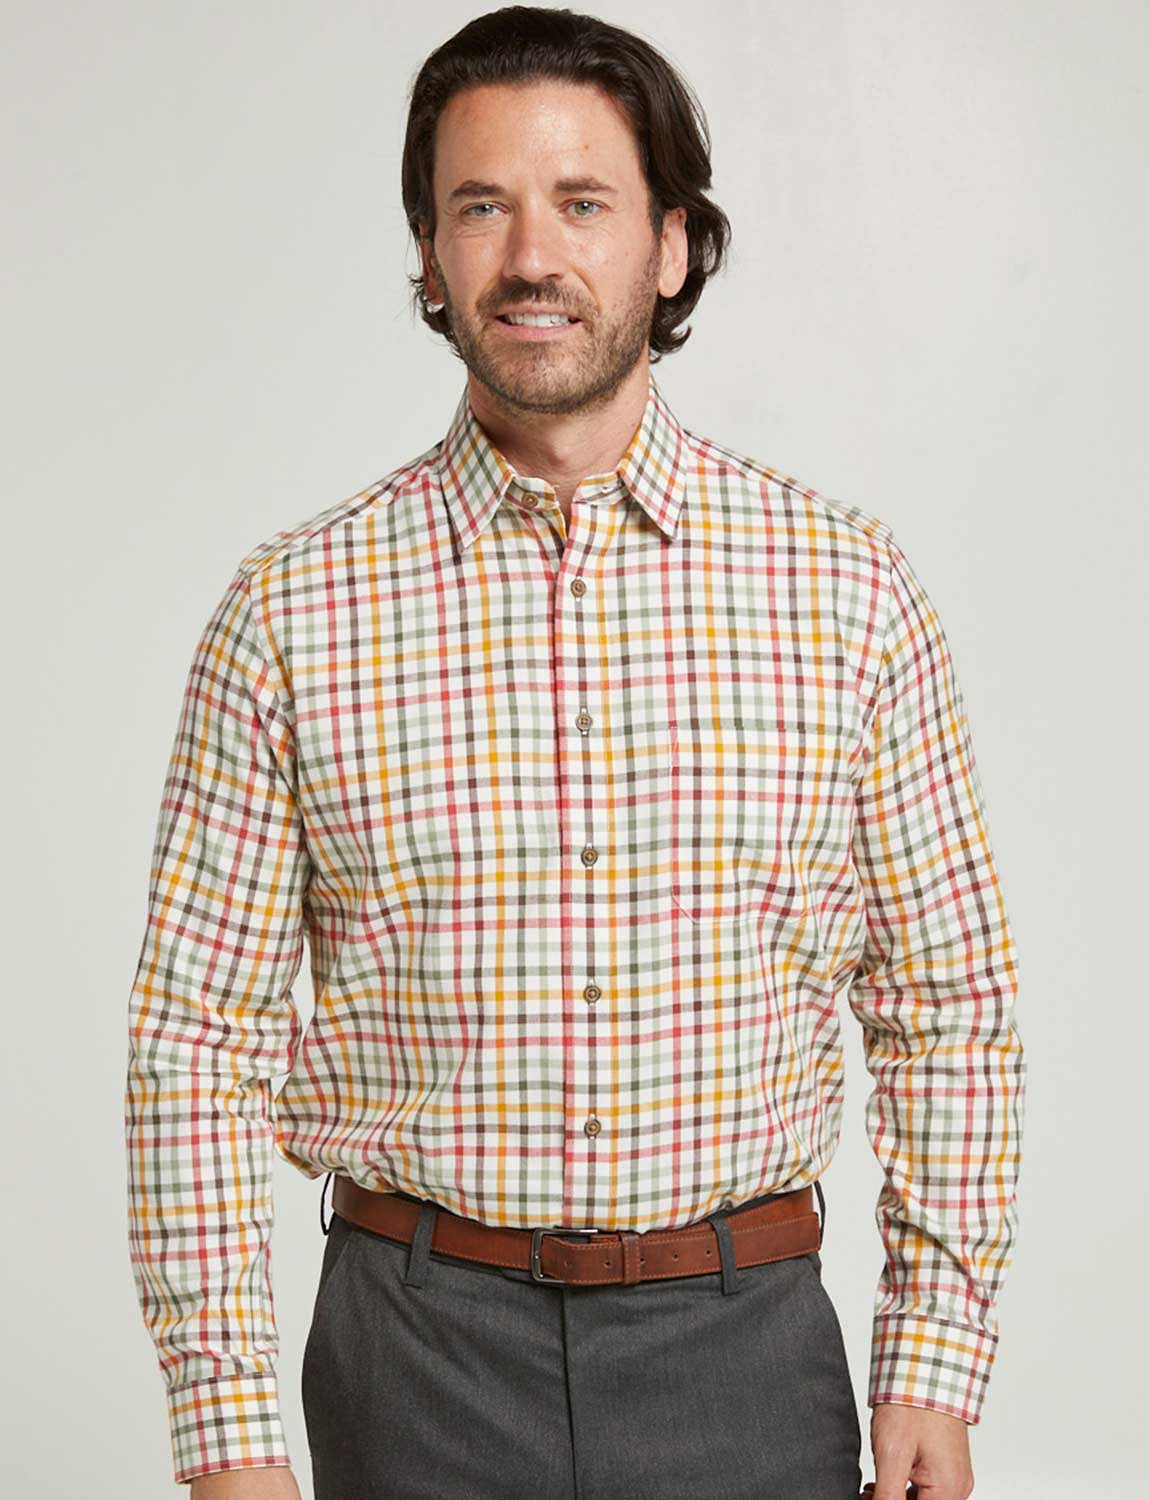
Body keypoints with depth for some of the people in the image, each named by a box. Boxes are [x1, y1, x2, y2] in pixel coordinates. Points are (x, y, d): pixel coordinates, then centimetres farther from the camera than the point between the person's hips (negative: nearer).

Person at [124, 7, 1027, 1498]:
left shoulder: (853, 588, -1)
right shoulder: (292, 610, -3)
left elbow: (952, 1012, 4)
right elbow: (197, 1040, -2)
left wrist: (935, 1372, -2)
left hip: (745, 1346, 1)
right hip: (418, 1363, 0)